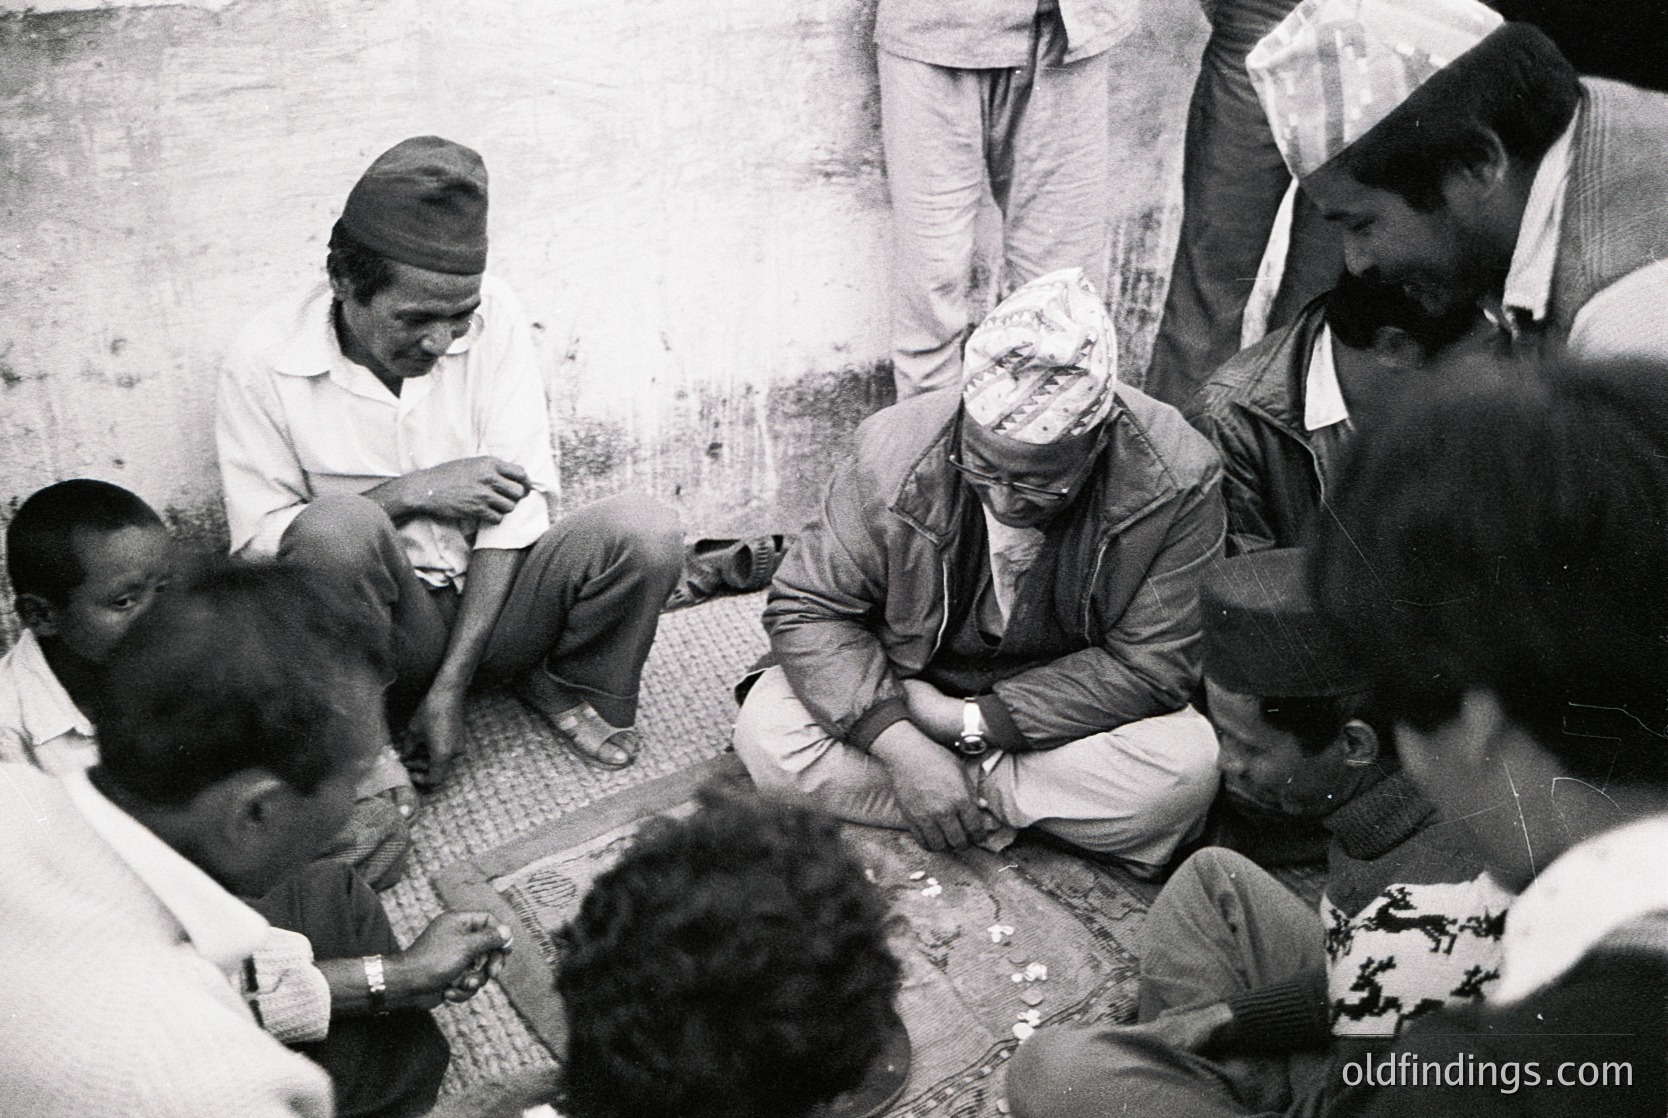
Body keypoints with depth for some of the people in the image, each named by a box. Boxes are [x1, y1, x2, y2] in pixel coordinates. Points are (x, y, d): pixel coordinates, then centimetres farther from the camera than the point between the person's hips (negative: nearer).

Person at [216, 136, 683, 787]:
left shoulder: (493, 319, -7)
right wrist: (412, 493, -18)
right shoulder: (264, 363, -10)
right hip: (382, 627, -2)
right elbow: (257, 543, -8)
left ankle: (563, 685, 6)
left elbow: (517, 495, -10)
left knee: (645, 532, -23)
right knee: (336, 525, -34)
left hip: (491, 598, 2)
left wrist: (449, 688, -16)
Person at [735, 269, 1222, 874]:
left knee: (1186, 767, -30)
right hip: (906, 699, 2)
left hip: (1065, 723, -1)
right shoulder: (896, 454, -21)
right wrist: (901, 744, -29)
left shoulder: (1175, 483, -24)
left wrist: (969, 721, -24)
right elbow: (806, 607, -15)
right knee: (766, 731, -23)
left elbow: (1150, 664, -20)